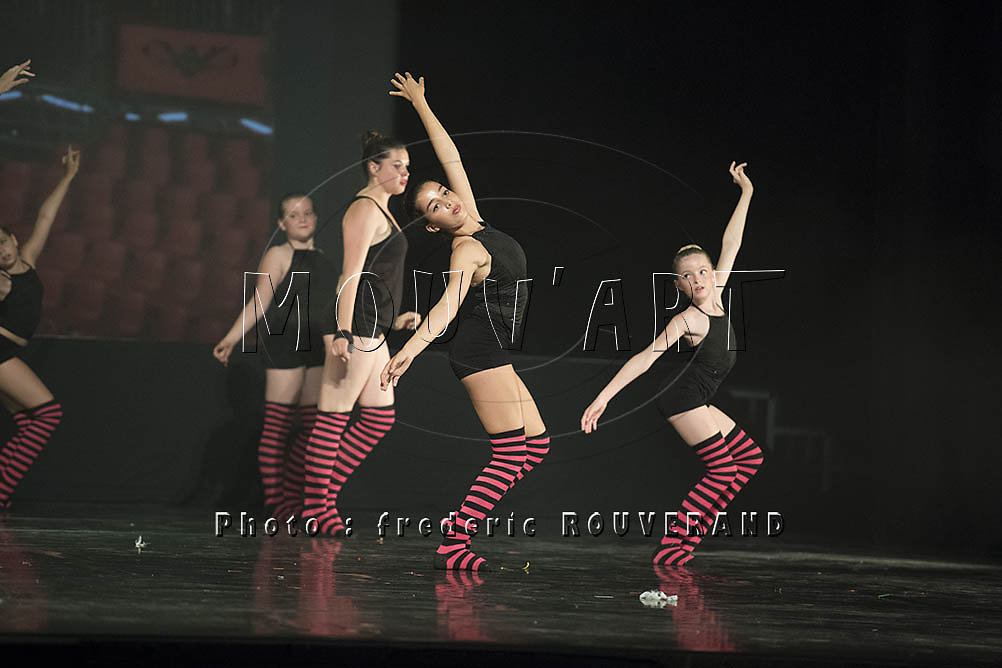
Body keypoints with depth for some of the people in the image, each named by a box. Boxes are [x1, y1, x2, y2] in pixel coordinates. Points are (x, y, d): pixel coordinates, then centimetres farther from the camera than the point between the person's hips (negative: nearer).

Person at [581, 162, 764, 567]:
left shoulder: (716, 297, 4)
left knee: (750, 457, 12)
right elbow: (647, 356, -24)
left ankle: (689, 534, 5)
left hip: (698, 403, 9)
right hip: (684, 399, -9)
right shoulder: (686, 319, -17)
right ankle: (671, 548, -14)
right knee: (723, 469, -11)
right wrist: (604, 397, -30)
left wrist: (746, 193, 16)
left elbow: (731, 244, 11)